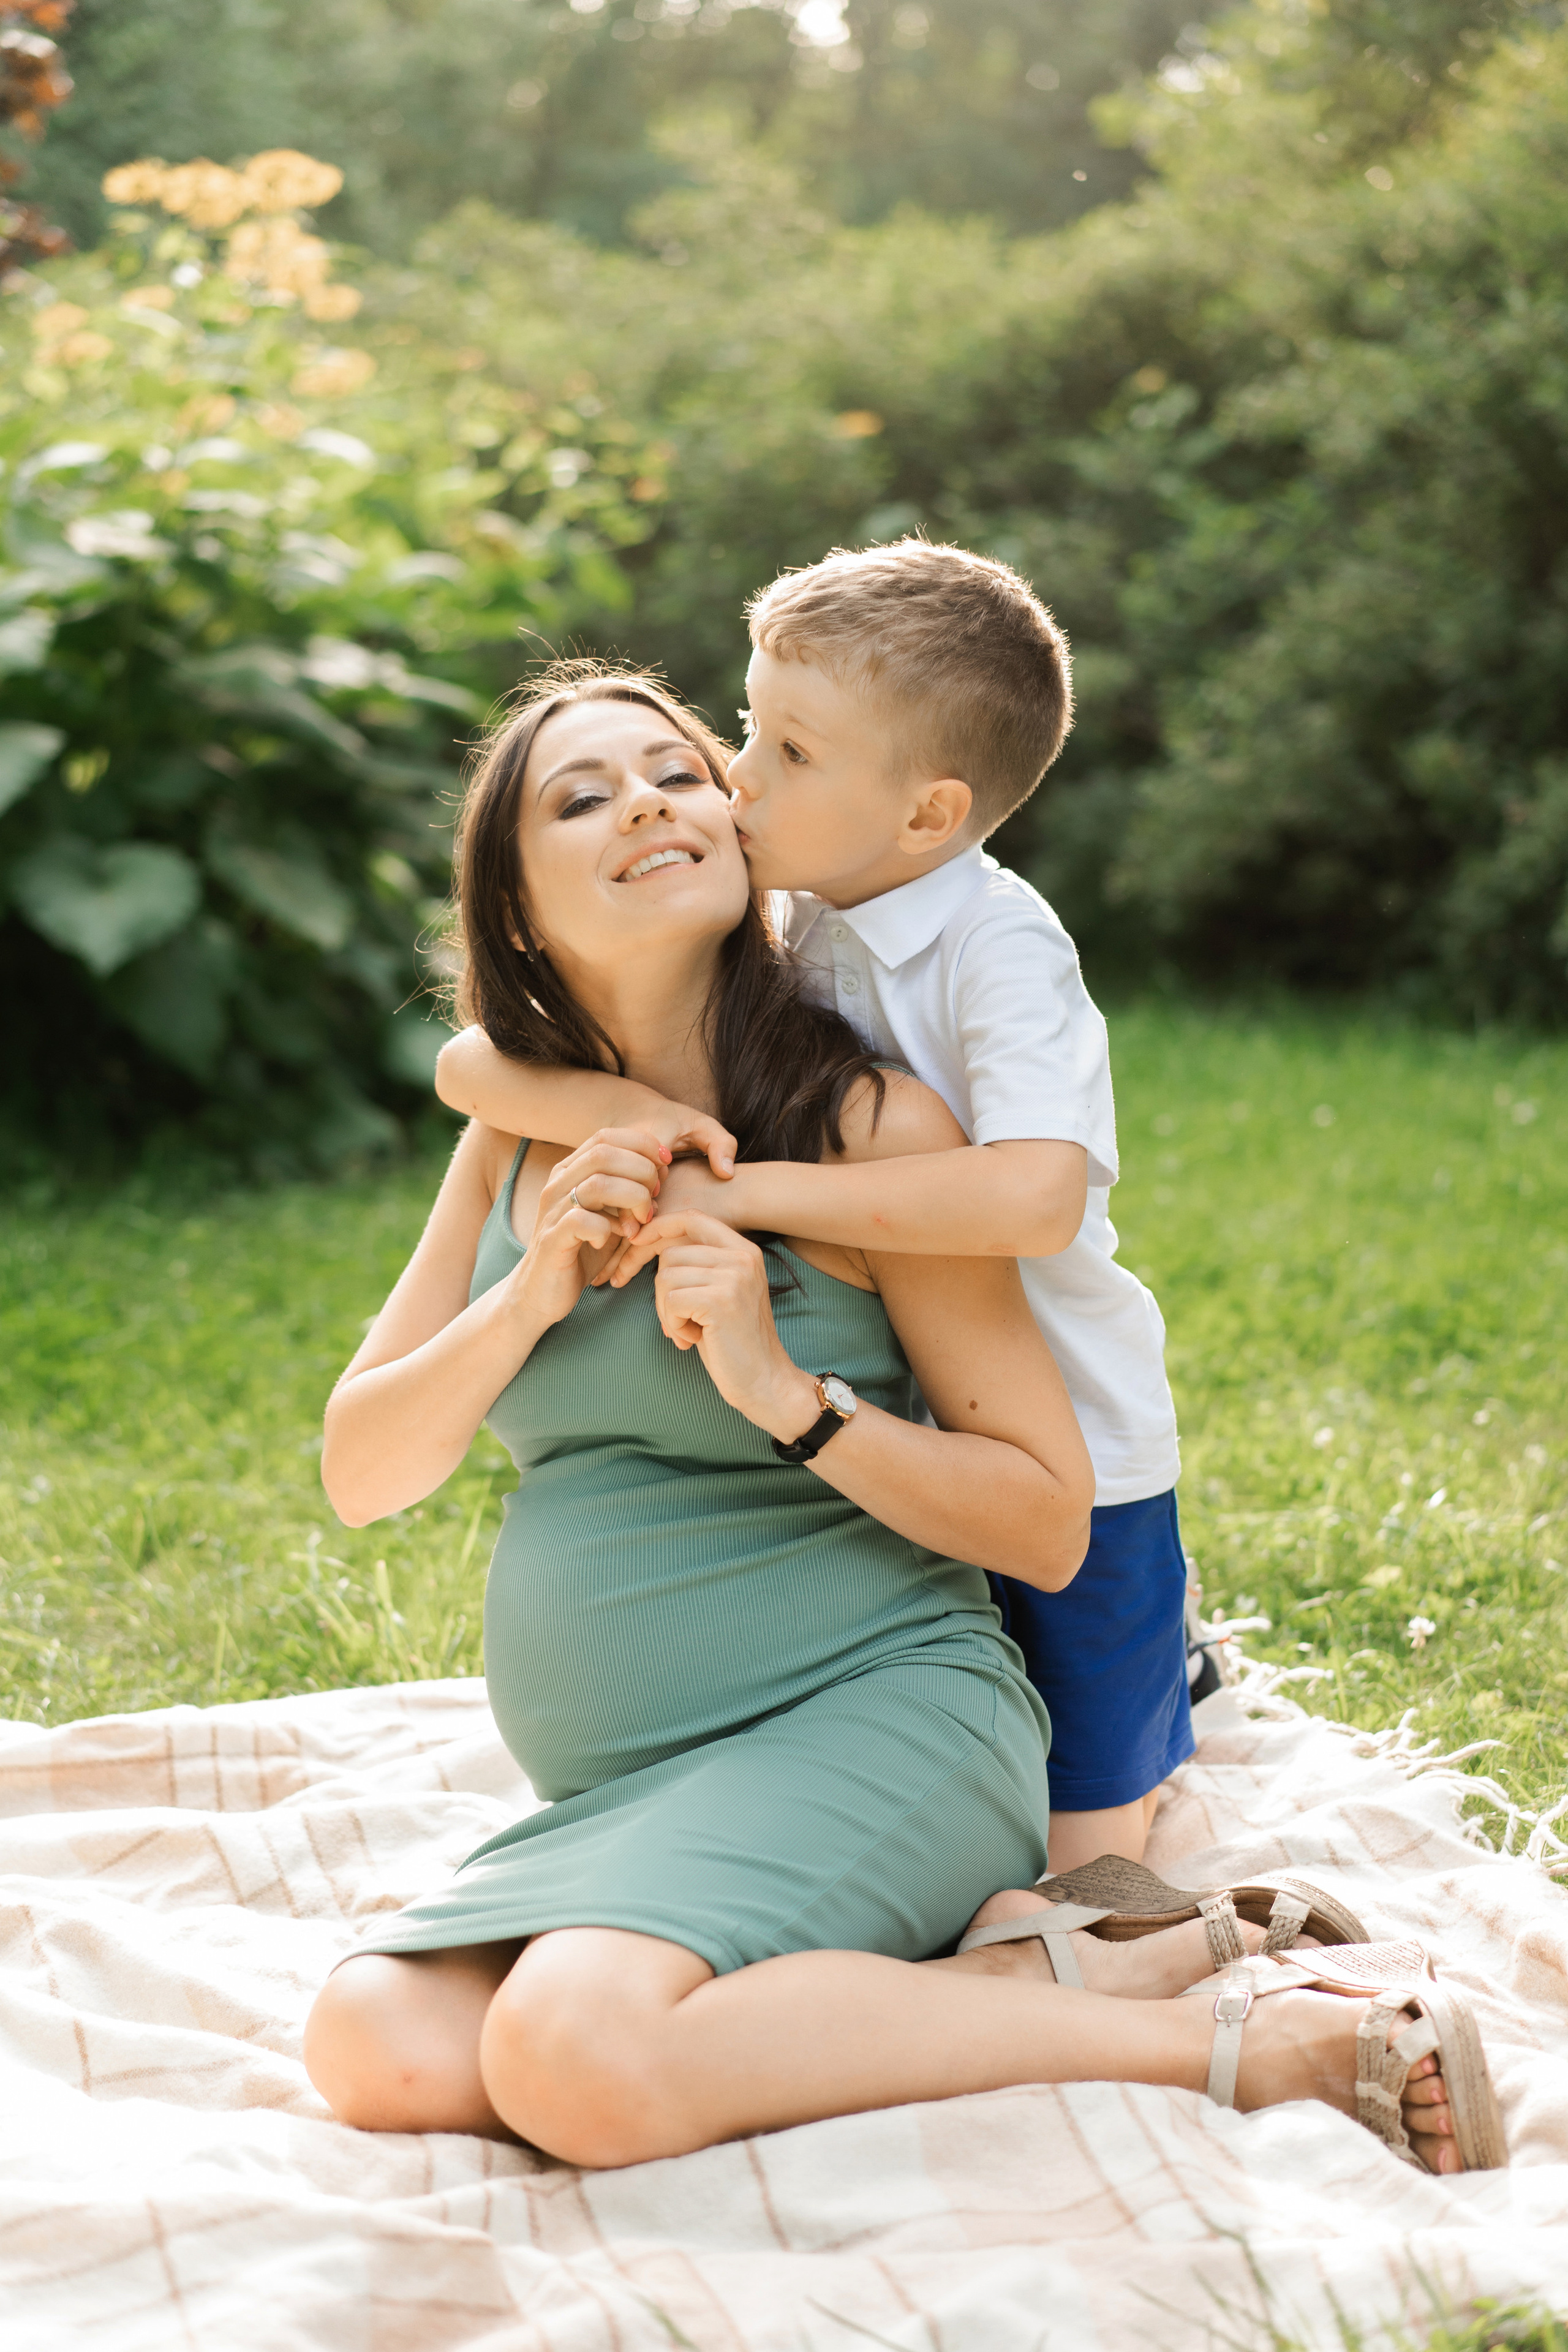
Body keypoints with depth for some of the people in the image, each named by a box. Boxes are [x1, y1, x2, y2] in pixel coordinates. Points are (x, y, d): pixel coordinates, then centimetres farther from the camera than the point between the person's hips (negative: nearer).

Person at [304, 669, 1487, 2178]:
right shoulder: (517, 1147, 10)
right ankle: (967, 1970, -12)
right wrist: (536, 1289, -10)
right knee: (376, 2053, -19)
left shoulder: (868, 1129, -7)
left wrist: (786, 1396, -20)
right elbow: (360, 1474, 6)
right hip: (619, 1794, 6)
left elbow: (1048, 1526, -7)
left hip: (875, 1727, -6)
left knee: (581, 2063, -31)